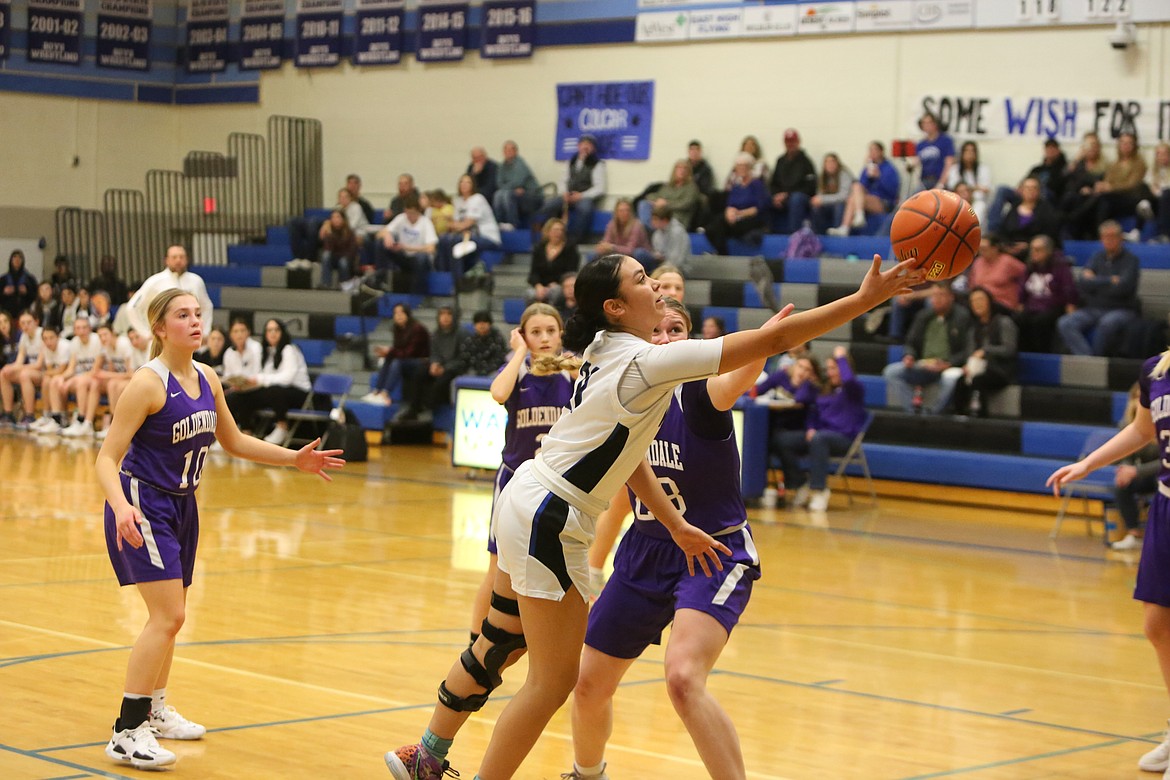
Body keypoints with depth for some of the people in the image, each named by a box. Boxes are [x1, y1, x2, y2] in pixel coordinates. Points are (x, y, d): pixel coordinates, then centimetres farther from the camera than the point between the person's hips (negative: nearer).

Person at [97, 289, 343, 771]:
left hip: (181, 505, 8)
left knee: (171, 614, 19)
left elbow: (233, 442, 17)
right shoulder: (147, 383, -20)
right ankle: (126, 733, -13)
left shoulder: (207, 380, 2)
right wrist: (121, 506, -40)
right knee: (168, 616, -17)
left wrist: (293, 459, 9)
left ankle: (154, 711, 38)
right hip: (142, 507, -8)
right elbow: (107, 458, -22)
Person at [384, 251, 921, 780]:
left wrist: (677, 526, 18)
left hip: (526, 502, 10)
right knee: (554, 680, -2)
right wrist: (866, 298, -20)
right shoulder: (648, 361, -19)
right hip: (550, 521, -10)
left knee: (498, 646, 22)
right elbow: (772, 340, -22)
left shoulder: (606, 354, 8)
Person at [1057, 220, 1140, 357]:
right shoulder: (1097, 258, 14)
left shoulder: (1131, 260, 0)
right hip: (1093, 309, 5)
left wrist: (1095, 282, -3)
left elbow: (1123, 287, -14)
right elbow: (1082, 283, 0)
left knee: (1108, 323, -40)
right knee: (1065, 323, -23)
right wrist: (1110, 281, -7)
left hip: (1121, 310, -5)